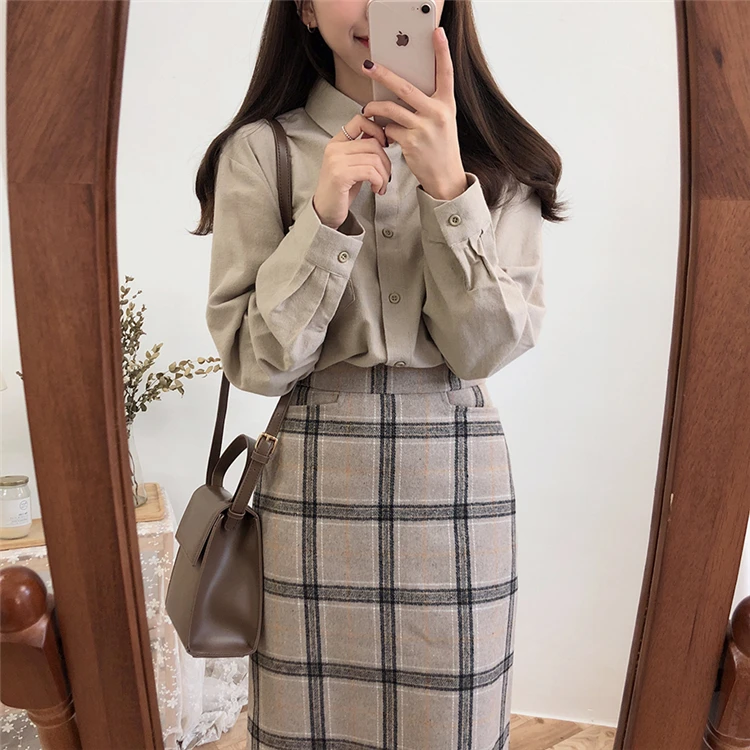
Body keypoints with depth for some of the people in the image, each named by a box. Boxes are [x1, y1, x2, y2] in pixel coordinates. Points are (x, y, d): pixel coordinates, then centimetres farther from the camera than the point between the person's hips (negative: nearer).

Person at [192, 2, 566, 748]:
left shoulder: (497, 158, 4)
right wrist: (324, 216, -17)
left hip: (458, 483, 2)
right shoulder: (260, 150, -1)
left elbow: (488, 349, -6)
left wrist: (448, 187, -16)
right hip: (315, 481, 0)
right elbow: (256, 361, -6)